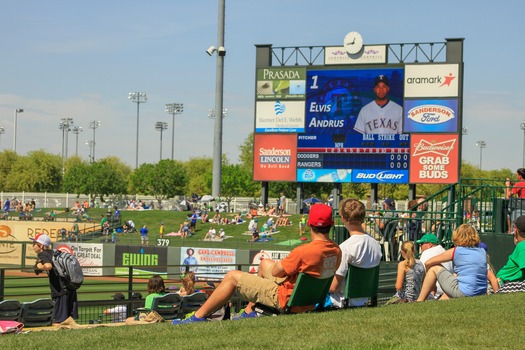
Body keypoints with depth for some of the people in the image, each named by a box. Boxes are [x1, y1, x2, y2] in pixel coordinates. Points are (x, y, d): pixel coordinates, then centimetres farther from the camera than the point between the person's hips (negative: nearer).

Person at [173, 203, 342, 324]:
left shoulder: (304, 251, -30)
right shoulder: (336, 251, -8)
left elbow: (276, 272, -18)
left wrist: (281, 263, 4)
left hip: (285, 299, -8)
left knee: (232, 276, 3)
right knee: (264, 263, 29)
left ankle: (198, 318, 12)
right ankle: (250, 312, 36)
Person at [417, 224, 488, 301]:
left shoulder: (455, 251, -3)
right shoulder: (483, 252, 10)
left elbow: (428, 263, 6)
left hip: (463, 293, -6)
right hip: (481, 294, 6)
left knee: (434, 268, 9)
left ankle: (419, 301, 14)